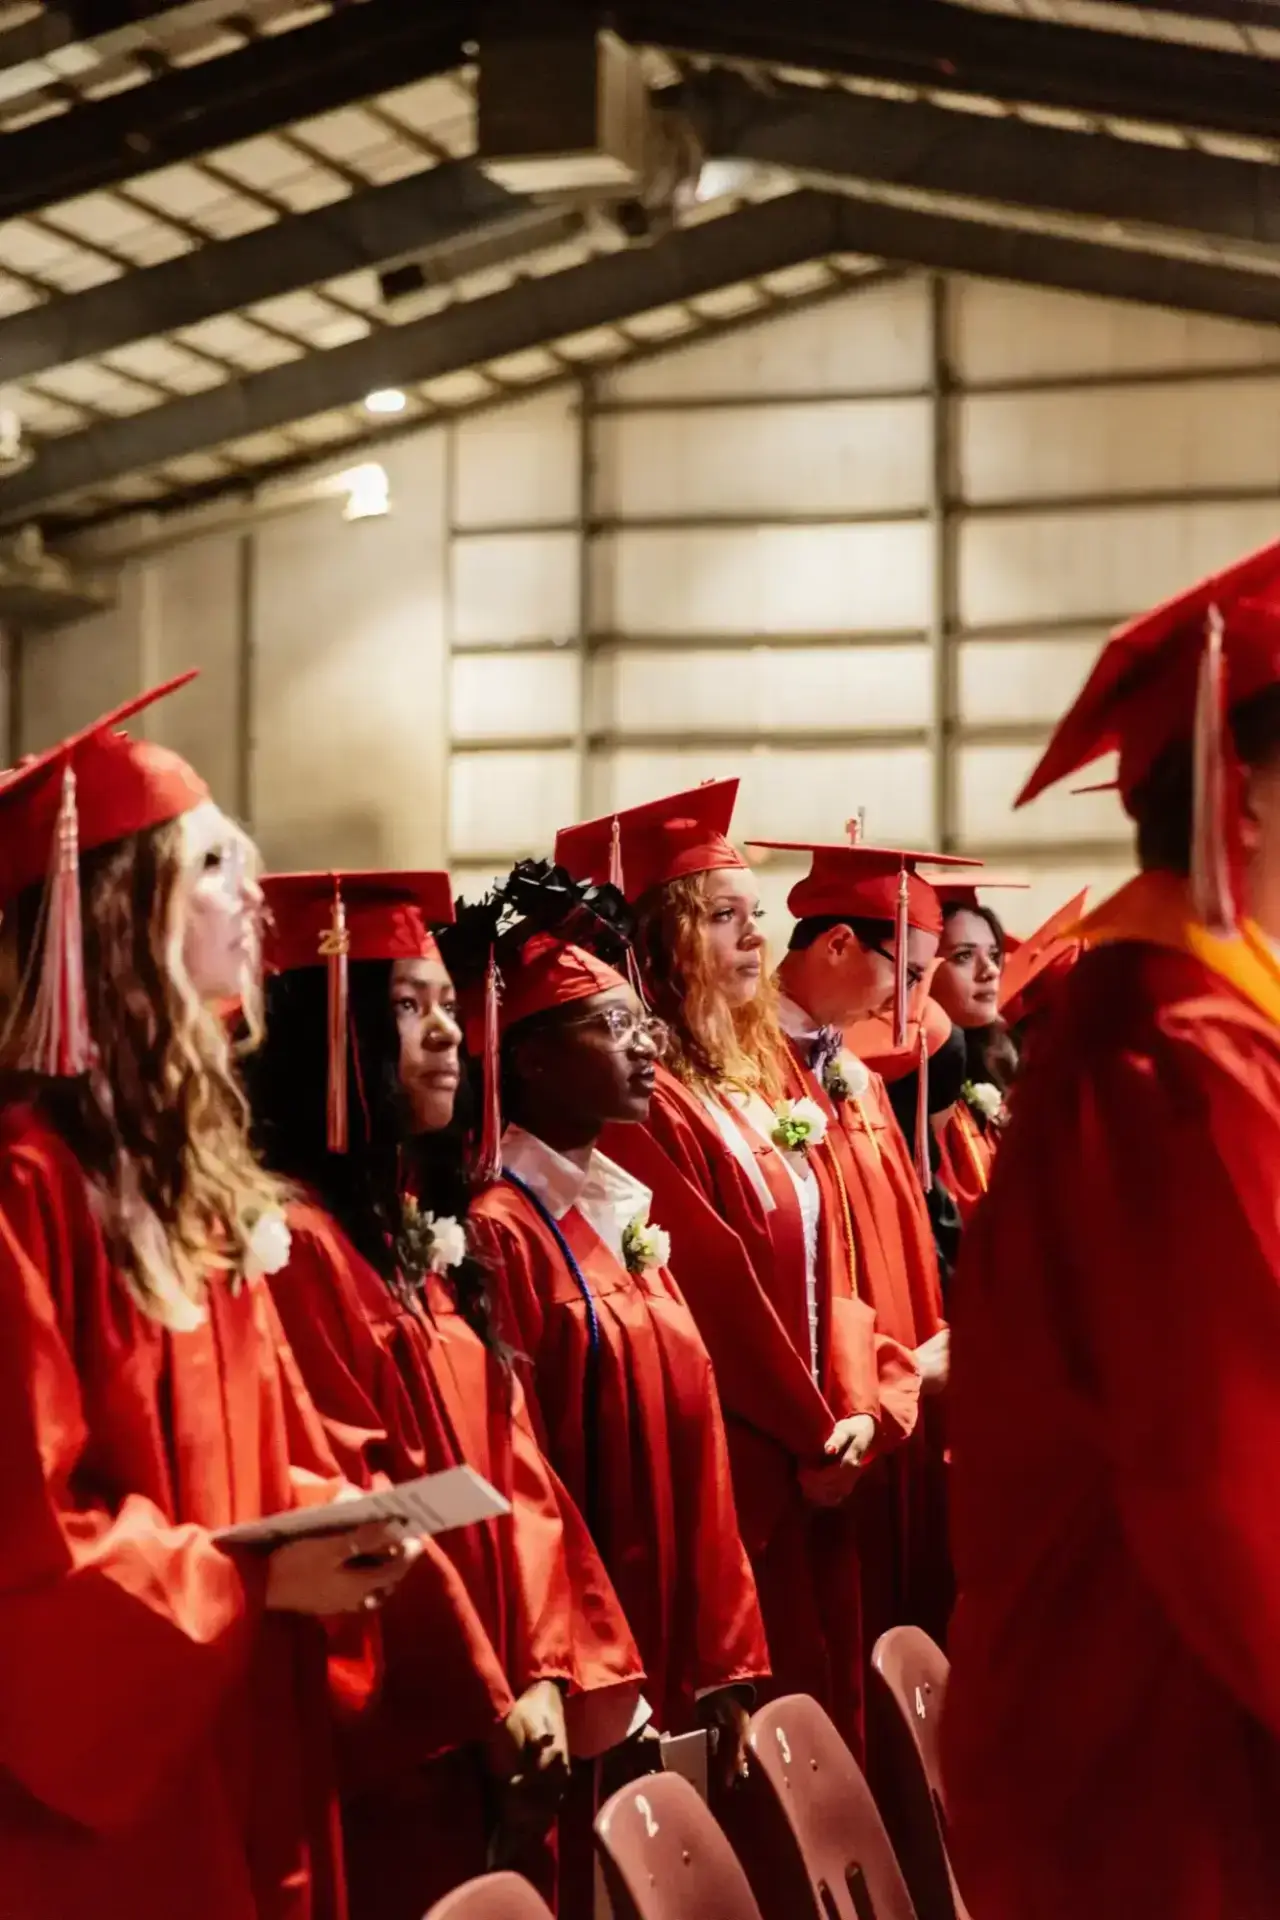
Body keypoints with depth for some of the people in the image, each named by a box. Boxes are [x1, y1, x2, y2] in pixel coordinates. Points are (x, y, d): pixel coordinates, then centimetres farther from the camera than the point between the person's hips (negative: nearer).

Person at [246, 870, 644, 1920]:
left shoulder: (424, 1232, 13)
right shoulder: (295, 1242, -15)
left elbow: (512, 1465, 10)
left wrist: (543, 1671, -2)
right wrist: (484, 1703, -12)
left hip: (497, 1716, 8)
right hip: (402, 1739, -8)